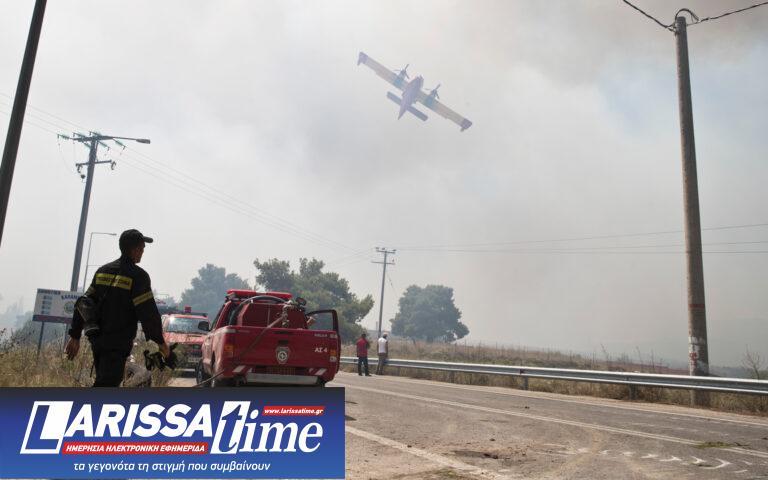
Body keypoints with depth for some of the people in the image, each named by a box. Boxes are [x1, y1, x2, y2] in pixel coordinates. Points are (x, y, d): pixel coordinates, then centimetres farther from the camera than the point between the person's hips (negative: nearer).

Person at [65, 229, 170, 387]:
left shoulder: (103, 270, 10)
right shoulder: (138, 276, -12)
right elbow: (148, 312, -15)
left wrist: (75, 336, 16)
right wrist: (160, 341, -5)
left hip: (96, 340, 8)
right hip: (117, 344, -8)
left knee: (105, 382, 21)